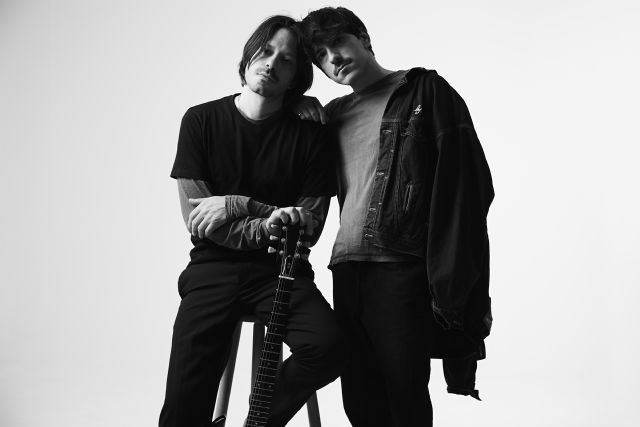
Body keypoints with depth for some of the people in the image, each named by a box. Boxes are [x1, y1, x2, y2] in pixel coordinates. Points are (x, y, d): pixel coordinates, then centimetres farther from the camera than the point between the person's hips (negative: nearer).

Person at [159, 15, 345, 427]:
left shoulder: (309, 134, 1)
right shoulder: (201, 120, 2)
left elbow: (309, 228, -1)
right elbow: (197, 219, -4)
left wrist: (237, 206, -12)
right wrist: (268, 226, -17)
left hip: (280, 269, 1)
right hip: (214, 268, 0)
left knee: (328, 346, -27)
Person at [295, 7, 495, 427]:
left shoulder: (425, 90, 2)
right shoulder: (336, 113, 19)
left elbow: (467, 186, -6)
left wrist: (453, 286, -15)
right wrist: (302, 113, 10)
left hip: (404, 270, -5)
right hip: (347, 270, 6)